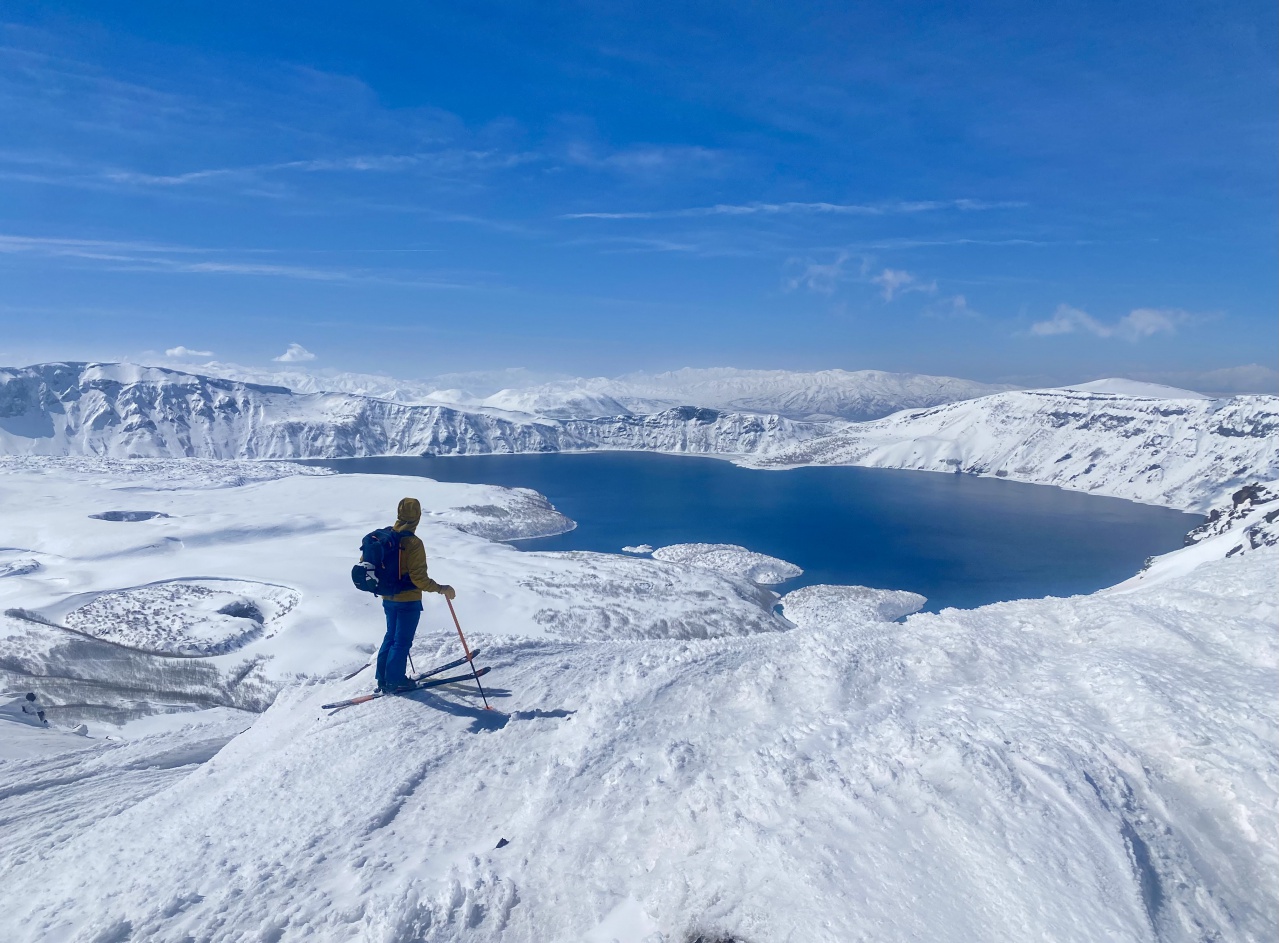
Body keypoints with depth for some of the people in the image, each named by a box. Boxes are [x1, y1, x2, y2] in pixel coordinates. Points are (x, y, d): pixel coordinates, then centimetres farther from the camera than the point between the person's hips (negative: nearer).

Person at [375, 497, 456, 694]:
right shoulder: (413, 543, -23)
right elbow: (419, 578, -24)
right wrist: (441, 589, -15)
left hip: (388, 599, 7)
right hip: (408, 601, -7)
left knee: (391, 636, 22)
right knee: (402, 641, 7)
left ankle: (383, 678, 29)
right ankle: (394, 681, 17)